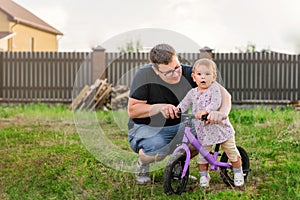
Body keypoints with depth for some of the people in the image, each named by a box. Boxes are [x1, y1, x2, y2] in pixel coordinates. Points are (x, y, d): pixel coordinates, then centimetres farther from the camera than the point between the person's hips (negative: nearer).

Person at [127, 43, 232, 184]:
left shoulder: (188, 73, -13)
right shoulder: (144, 75, -20)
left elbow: (223, 93, -17)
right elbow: (132, 110, -17)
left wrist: (222, 112, -40)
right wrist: (159, 107, -34)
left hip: (177, 127, 4)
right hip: (146, 128, -4)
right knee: (157, 150, -38)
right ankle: (142, 165, 2)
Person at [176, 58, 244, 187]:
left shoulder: (214, 89, -12)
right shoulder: (192, 93, 3)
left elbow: (216, 103, -25)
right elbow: (184, 104, 3)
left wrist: (205, 111, -42)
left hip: (220, 127, -3)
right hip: (204, 131, 3)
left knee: (232, 153, 8)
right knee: (202, 156, 5)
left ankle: (238, 174, 27)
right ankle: (203, 176, 24)